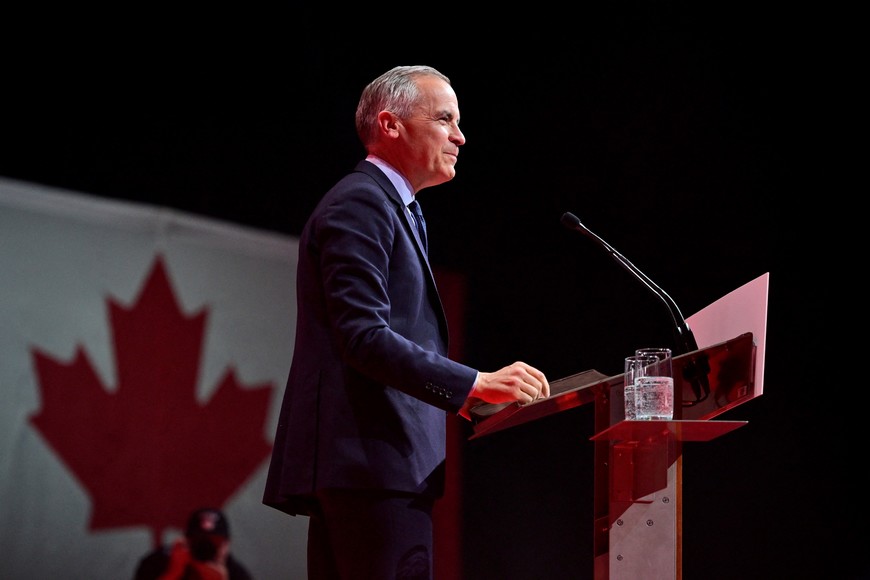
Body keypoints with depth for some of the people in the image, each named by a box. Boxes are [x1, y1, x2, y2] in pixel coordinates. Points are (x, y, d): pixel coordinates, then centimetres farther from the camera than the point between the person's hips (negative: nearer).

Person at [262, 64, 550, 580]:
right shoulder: (360, 203, -7)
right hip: (373, 460, -11)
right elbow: (363, 336, -19)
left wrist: (465, 397, 17)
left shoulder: (393, 208, 26)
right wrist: (475, 384, -21)